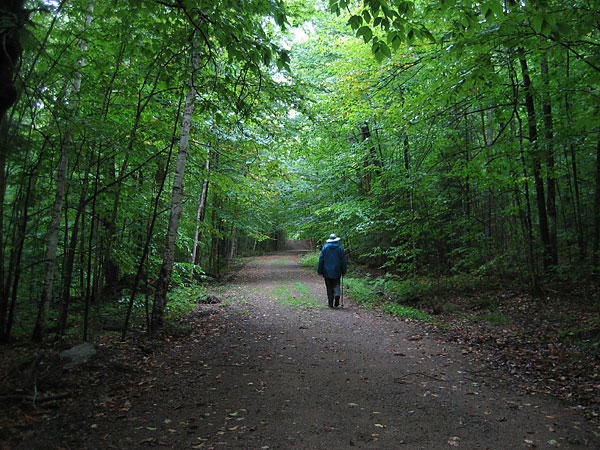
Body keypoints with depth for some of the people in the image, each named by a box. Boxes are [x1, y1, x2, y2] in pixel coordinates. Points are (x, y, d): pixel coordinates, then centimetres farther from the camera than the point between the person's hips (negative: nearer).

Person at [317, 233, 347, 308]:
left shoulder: (325, 247, -1)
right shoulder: (340, 248, 1)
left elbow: (321, 260, -2)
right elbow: (343, 260, 2)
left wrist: (320, 271, 3)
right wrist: (343, 271, 8)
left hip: (327, 271, 0)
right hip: (336, 271, 0)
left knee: (329, 287, 6)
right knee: (336, 285, 14)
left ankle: (330, 303, 3)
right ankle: (337, 295, -12)